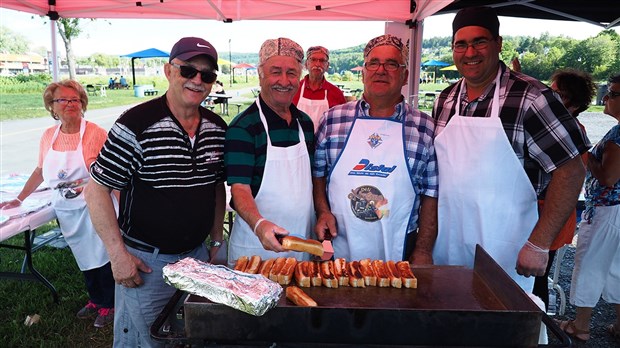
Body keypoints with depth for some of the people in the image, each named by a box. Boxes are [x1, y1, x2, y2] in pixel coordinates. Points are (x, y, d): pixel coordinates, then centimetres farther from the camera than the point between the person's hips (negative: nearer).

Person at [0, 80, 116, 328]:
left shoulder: (95, 133, -13)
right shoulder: (48, 136, 4)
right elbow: (41, 170, 17)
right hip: (66, 211, 5)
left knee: (102, 257, 4)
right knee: (84, 259, 16)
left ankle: (109, 305, 24)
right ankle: (95, 301, 36)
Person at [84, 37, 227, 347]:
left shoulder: (217, 128, 1)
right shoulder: (136, 125, -17)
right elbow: (96, 190, -13)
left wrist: (216, 240, 10)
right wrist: (118, 254, -15)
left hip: (198, 255, 6)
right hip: (145, 262, -5)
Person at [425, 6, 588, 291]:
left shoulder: (530, 97, -13)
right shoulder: (444, 100, 3)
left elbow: (571, 171, -13)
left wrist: (539, 245, -16)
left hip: (504, 252, -4)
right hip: (445, 244, 5)